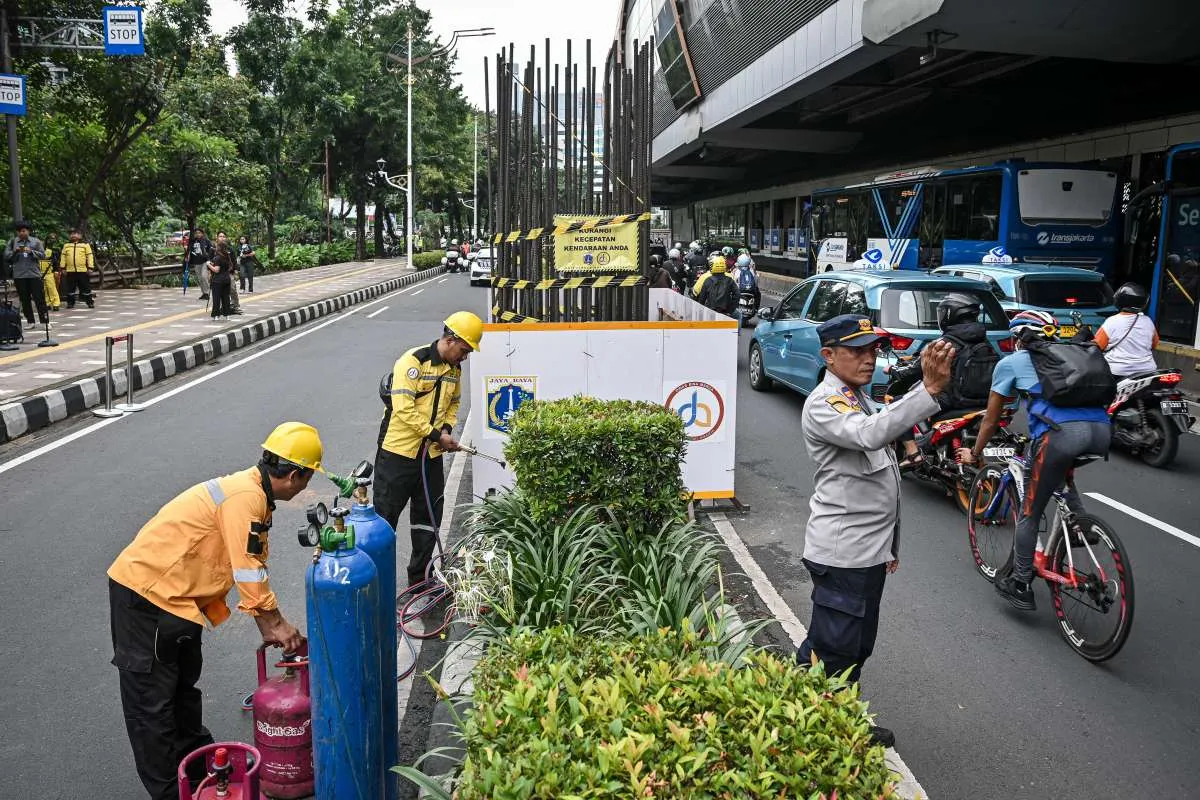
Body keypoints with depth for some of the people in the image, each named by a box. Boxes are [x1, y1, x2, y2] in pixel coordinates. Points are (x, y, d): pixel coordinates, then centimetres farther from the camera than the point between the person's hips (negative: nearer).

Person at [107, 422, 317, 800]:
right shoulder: (246, 497, -24)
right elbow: (248, 572, -23)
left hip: (172, 597, 10)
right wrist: (276, 623, -12)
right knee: (152, 699, 1)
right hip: (145, 597, -10)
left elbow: (253, 567, 10)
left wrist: (271, 624, 6)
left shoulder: (252, 493, 7)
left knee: (184, 685, 22)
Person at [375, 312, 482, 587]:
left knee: (429, 517, 13)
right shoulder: (413, 361, -17)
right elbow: (403, 408, -23)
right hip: (398, 452, -7)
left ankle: (419, 578, 26)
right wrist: (436, 435, -20)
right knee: (385, 514, 2)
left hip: (431, 454, 7)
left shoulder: (455, 368, 8)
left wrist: (447, 429, 2)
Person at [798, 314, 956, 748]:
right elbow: (870, 435, -38)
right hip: (841, 553, -10)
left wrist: (888, 544, 23)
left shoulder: (859, 399, 16)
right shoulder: (824, 403, -16)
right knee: (835, 652, 1)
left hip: (868, 550, 10)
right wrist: (930, 389, -45)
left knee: (856, 646, 20)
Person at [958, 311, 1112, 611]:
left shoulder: (1010, 362, 19)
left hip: (1062, 432, -5)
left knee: (1029, 515, 11)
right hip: (1102, 431, 5)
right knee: (1062, 468, 39)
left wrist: (974, 454, 40)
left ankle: (1019, 587, 19)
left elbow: (991, 419, 25)